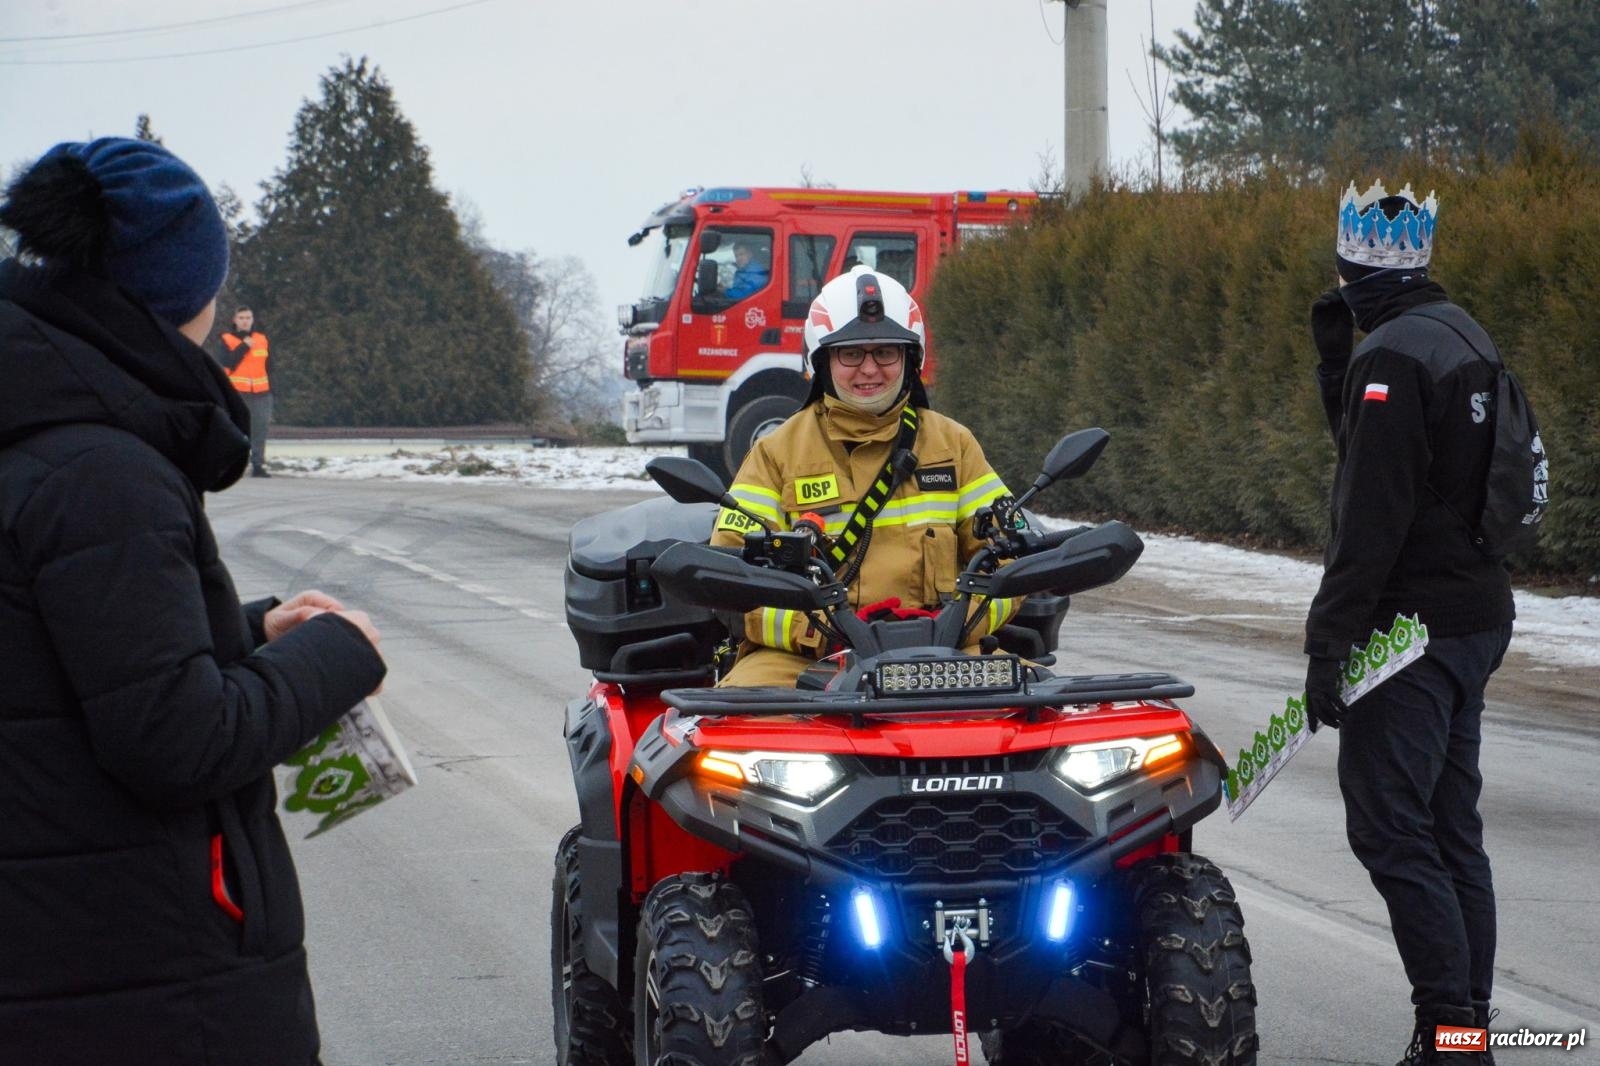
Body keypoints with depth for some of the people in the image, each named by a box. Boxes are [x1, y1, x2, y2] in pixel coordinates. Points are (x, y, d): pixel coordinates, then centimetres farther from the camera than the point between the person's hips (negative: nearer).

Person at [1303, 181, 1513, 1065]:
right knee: (1451, 830, 13)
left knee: (1390, 828, -7)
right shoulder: (1460, 332, 13)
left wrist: (1328, 641, -18)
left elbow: (1372, 516, -21)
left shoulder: (1393, 357, -17)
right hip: (1476, 617, 10)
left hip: (1411, 626, -10)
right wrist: (1336, 364, 13)